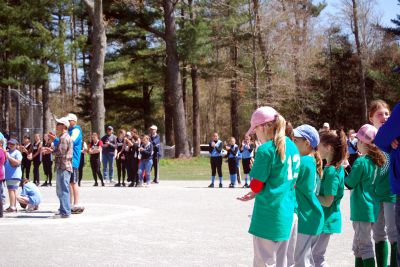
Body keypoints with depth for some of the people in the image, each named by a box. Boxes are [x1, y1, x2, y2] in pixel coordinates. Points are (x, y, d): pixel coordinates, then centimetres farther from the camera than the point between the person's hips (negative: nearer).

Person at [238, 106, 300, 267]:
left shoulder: (266, 149, -15)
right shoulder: (292, 147, 9)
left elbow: (256, 186, -12)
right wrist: (256, 194, 15)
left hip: (269, 215, -8)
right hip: (287, 213, 8)